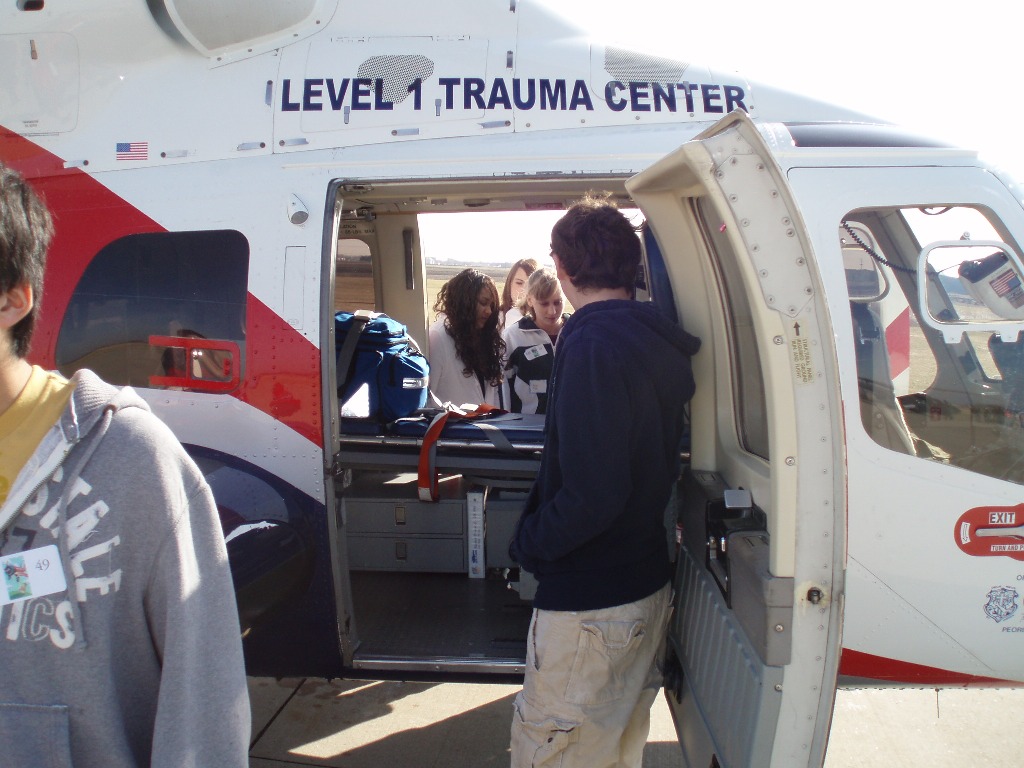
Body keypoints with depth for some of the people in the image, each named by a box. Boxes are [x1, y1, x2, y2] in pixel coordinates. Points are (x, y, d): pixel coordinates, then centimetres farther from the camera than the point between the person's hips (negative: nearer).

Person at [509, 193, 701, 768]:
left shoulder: (595, 344, -23)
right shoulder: (659, 343, 6)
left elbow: (591, 494, -27)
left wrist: (529, 542, -13)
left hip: (590, 604, -9)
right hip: (650, 585, 9)